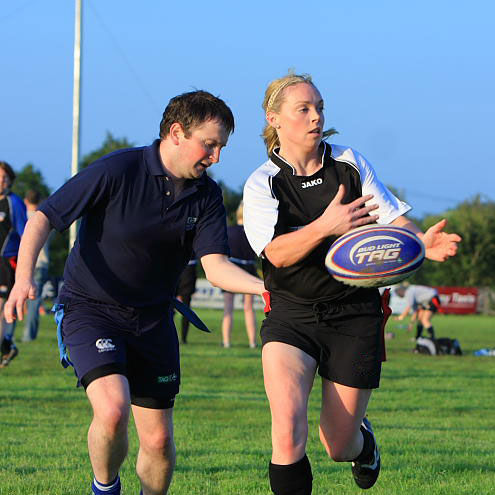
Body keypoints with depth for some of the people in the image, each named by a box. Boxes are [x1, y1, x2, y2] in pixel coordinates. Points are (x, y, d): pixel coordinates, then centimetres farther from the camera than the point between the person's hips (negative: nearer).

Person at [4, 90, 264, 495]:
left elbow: (215, 266, -10)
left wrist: (265, 288, -29)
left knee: (159, 439, 2)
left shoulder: (207, 196, -1)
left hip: (153, 321, 5)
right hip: (89, 308, -5)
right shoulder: (117, 170, -16)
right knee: (113, 408, -26)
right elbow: (43, 218, -13)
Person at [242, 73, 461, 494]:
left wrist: (422, 242, -20)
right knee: (288, 433, -23)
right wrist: (326, 226, -35)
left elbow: (394, 219, 3)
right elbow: (278, 253, -17)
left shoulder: (350, 164, 5)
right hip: (292, 314, -1)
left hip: (355, 317, 2)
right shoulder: (262, 184, -3)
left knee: (338, 447, 7)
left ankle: (364, 439, 44)